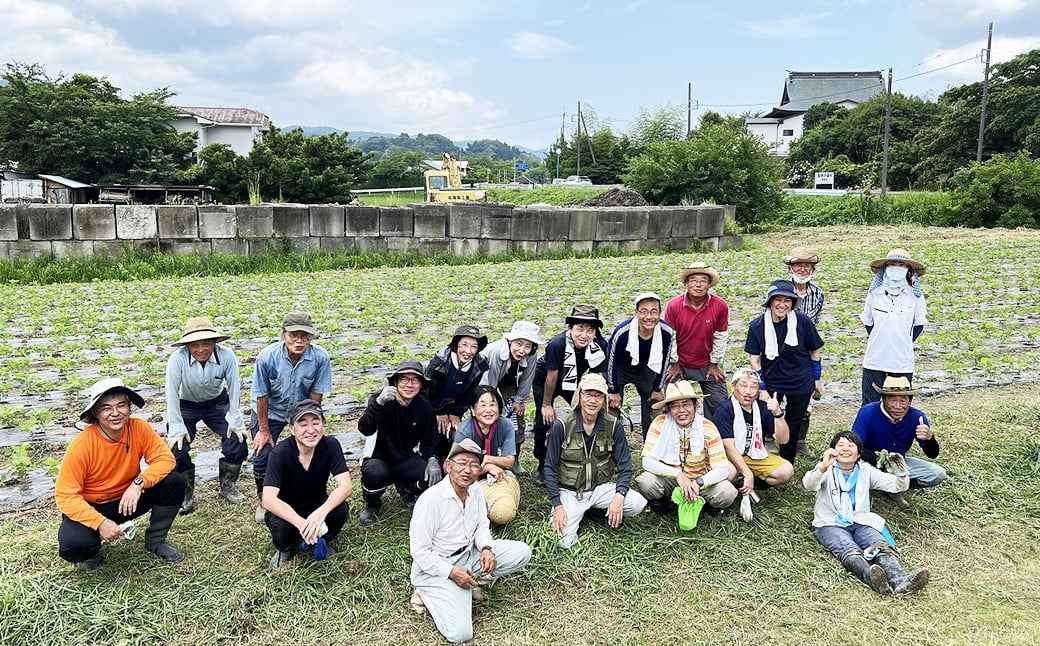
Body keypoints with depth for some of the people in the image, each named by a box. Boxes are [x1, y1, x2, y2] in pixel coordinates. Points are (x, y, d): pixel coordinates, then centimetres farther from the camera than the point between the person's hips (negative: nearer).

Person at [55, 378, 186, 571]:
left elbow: (165, 458, -16)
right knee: (73, 544, -33)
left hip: (127, 500, 3)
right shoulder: (81, 446, -25)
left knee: (174, 483, -20)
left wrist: (139, 483, -34)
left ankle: (155, 540, 4)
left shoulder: (139, 428, -16)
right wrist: (100, 523, -32)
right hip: (90, 507, -3)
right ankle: (92, 551, 8)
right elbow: (65, 496, -22)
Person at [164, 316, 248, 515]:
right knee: (177, 447, -16)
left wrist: (235, 421, -15)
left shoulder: (227, 356, -27)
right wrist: (177, 427, -24)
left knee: (237, 440, -11)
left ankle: (227, 485, 14)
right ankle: (186, 493, 9)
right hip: (185, 405, -1)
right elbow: (172, 393, -25)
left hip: (217, 403, 1)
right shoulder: (177, 359, -31)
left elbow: (234, 389, -18)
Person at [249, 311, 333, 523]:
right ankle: (264, 501, 24)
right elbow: (262, 395, -16)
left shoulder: (320, 358, -28)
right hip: (270, 412, -1)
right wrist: (264, 430, -9)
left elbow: (316, 395, -16)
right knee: (262, 456, -4)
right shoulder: (267, 356, -28)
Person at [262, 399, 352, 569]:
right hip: (286, 510, -2)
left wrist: (321, 512, -45)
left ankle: (319, 541, 4)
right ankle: (286, 548, 4)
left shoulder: (331, 445, -19)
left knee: (341, 510, -28)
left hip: (317, 505, 2)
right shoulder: (280, 453, -24)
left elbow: (346, 485, -26)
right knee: (281, 528, -33)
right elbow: (268, 499, -32)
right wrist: (301, 523, -46)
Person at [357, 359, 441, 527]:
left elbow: (429, 441, 5)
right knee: (375, 474, -37)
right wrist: (379, 403, -45)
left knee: (434, 474, -24)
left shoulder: (425, 408, -2)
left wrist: (432, 459, -17)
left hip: (406, 460, 3)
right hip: (378, 458, -3)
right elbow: (365, 430, -29)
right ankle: (372, 505, 0)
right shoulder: (380, 399, -14)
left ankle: (405, 488, 13)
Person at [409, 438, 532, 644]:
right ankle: (428, 594, 4)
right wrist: (452, 572, -22)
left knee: (522, 552, -8)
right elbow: (419, 552, -20)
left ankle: (471, 582, 1)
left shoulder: (475, 491, -4)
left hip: (469, 555, 7)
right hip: (436, 566, -7)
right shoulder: (431, 499, -25)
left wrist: (487, 548, -11)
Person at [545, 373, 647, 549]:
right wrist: (557, 506, -13)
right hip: (569, 492, -2)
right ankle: (576, 514, 11)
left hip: (600, 488, 2)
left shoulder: (614, 426, -6)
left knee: (638, 504, -23)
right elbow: (550, 468, -6)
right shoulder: (562, 426, -12)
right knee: (564, 541, -23)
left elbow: (624, 466, -2)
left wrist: (619, 496, -20)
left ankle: (593, 512, 4)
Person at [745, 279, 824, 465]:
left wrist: (816, 379, 8)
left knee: (793, 427, 13)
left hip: (801, 385, 0)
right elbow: (754, 359, -6)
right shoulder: (757, 326, -11)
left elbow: (814, 351, 1)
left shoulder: (802, 321, -12)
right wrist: (762, 389, -7)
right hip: (771, 384, 0)